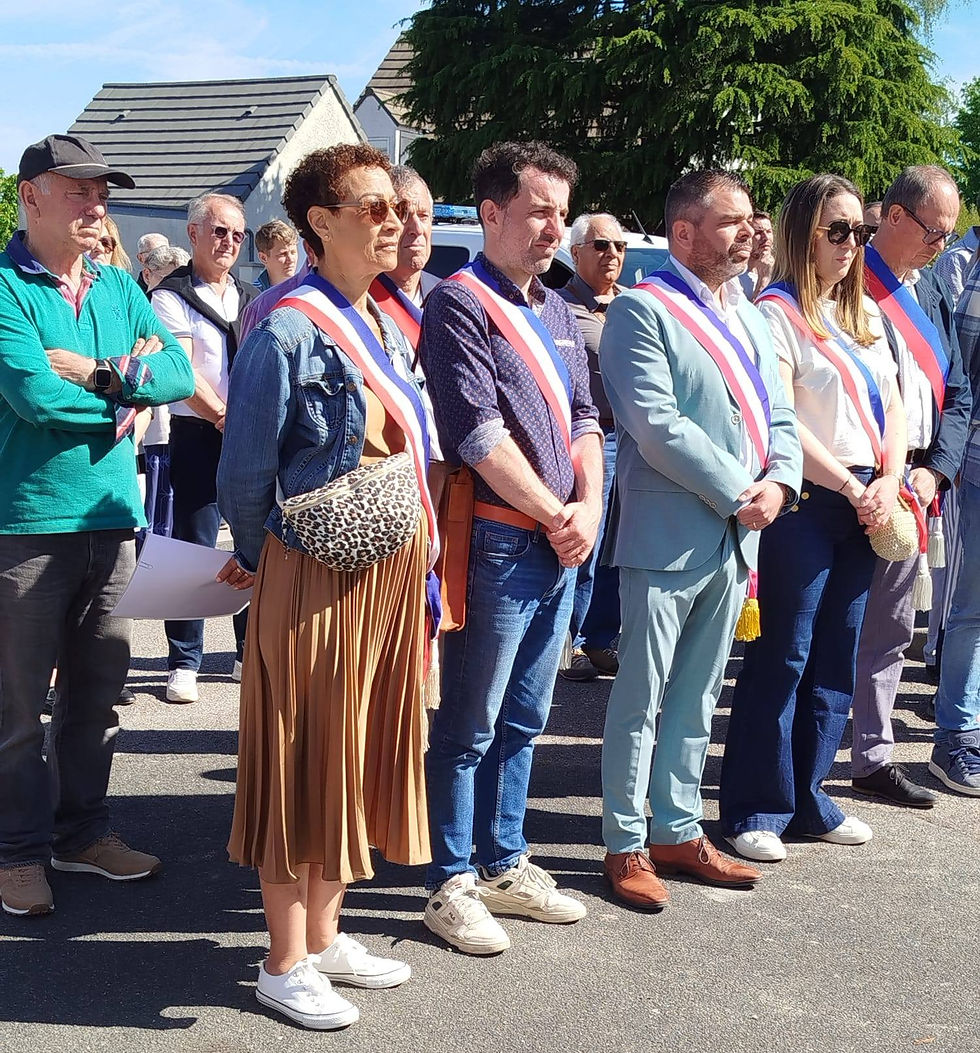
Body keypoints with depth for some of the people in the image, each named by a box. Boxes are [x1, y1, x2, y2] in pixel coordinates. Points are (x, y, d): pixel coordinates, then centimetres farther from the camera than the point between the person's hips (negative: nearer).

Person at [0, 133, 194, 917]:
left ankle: (82, 830, 30)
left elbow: (180, 374, 1)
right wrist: (129, 390, -8)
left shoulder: (118, 288, 12)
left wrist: (101, 371, -14)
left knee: (96, 694, 15)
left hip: (113, 519, 6)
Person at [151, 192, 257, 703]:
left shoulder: (251, 297, 15)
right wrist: (224, 417, -15)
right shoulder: (172, 296, -2)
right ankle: (183, 662, 8)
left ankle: (250, 652, 19)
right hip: (198, 435, -5)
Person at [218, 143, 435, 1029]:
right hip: (316, 577, -8)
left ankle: (324, 935, 30)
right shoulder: (290, 330, -14)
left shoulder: (390, 329, 11)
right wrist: (261, 560, 1)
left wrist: (421, 557, 11)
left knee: (364, 752, 15)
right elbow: (246, 471, -12)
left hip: (393, 572, 8)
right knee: (306, 761, 2)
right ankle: (286, 964, 16)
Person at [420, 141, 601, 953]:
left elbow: (583, 418, 16)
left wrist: (589, 504, -1)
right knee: (469, 726, 2)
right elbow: (480, 434, -17)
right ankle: (452, 884, 13)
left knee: (523, 720, 16)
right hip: (498, 542, -8)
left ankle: (504, 863, 28)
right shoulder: (460, 305, -9)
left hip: (559, 548, 8)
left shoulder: (557, 311, 16)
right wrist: (555, 514, -10)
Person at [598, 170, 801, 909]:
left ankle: (678, 831, 26)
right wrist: (737, 495, -15)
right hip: (667, 536, -7)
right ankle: (626, 845, 12)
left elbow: (779, 418, 14)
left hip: (737, 538, 7)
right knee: (642, 699, 2)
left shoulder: (749, 315, 16)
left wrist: (778, 483, -6)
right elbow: (657, 426, -18)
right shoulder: (642, 311, -9)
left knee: (697, 697, 15)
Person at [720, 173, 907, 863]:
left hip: (866, 506, 7)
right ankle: (756, 808, 8)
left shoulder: (865, 313, 16)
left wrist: (889, 482, -2)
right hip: (806, 503, -7)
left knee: (835, 658, 11)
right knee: (782, 658, -2)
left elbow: (893, 405, 14)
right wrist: (852, 487, -14)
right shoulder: (778, 312, -7)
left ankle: (807, 798, 22)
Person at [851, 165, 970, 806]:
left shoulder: (934, 291, 15)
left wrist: (933, 471, -1)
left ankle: (874, 760, 23)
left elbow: (957, 394, 15)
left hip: (912, 485, 7)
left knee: (890, 630, 13)